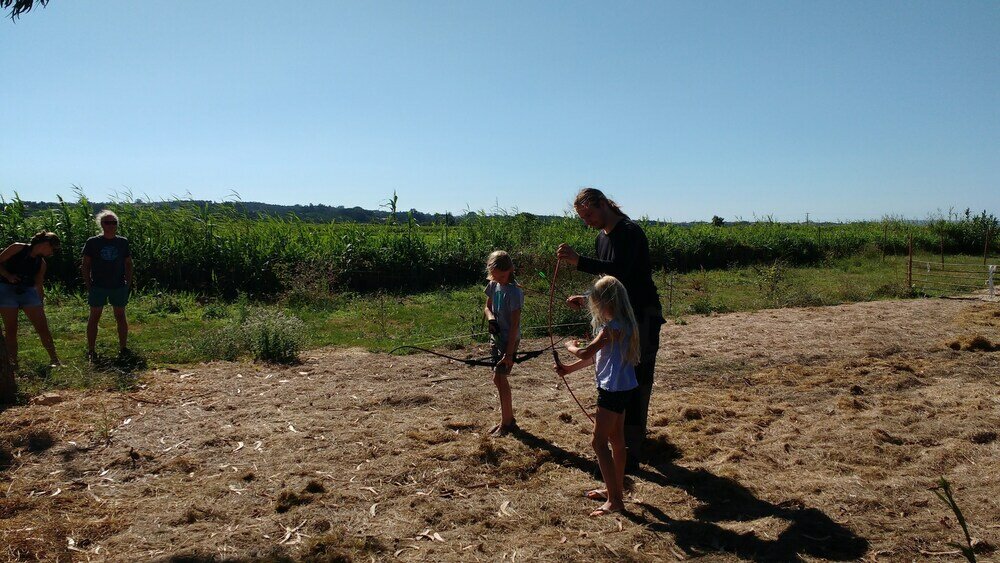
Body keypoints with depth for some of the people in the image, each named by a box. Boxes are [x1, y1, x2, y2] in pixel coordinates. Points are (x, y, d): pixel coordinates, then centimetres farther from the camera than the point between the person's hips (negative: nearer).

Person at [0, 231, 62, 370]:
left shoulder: (42, 264, 9)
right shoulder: (18, 248, -4)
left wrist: (41, 306, 12)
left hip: (28, 291, 4)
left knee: (43, 327, -3)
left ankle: (55, 360, 4)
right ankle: (12, 365, 6)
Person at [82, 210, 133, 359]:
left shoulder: (123, 242, 4)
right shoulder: (92, 242, -2)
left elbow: (128, 263, 11)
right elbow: (86, 265, 2)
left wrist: (128, 283, 4)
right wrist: (88, 285, -4)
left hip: (119, 286, 2)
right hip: (98, 286, -2)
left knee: (120, 316, 8)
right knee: (94, 317, 2)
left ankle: (123, 347, 18)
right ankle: (91, 350, 9)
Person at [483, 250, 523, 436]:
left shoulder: (513, 292, -20)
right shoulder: (494, 285, 2)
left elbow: (515, 324, -20)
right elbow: (487, 307, 17)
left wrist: (509, 353, -20)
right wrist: (491, 318, -8)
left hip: (509, 340, -8)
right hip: (496, 337, 8)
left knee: (499, 377, -7)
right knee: (499, 379, 12)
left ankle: (506, 422, 6)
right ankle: (508, 419, 25)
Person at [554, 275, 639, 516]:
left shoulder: (613, 327, -23)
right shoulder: (623, 323, 9)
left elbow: (586, 353, -23)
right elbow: (597, 356, 15)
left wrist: (571, 346, 0)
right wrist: (569, 368, 15)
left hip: (614, 390, -10)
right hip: (622, 387, 10)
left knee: (599, 442, -4)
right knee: (616, 439, 19)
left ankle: (615, 501, -1)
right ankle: (616, 490, 33)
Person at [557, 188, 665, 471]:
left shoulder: (630, 232, -15)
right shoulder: (602, 238, 14)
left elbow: (619, 270, -31)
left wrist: (578, 261, -37)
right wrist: (586, 299, 5)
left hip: (643, 316, -10)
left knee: (636, 379, -9)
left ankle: (632, 451, -7)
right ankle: (636, 434, 30)